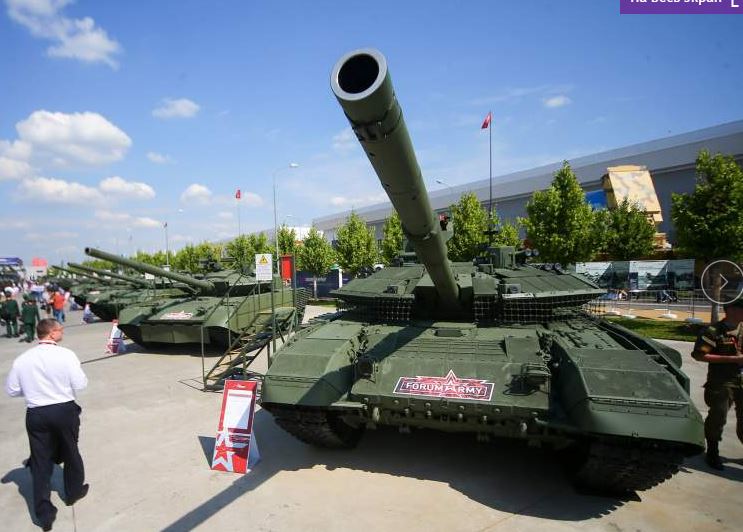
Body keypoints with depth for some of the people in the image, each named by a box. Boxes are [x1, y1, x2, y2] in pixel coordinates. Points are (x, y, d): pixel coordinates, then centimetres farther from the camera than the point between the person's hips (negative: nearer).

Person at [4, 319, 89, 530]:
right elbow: (81, 384, -14)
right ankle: (73, 492, 39)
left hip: (35, 414, 2)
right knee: (70, 453, 19)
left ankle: (44, 513, 13)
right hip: (64, 410, -2)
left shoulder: (21, 359, -4)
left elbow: (11, 390, 4)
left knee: (40, 461, 11)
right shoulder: (65, 354, -16)